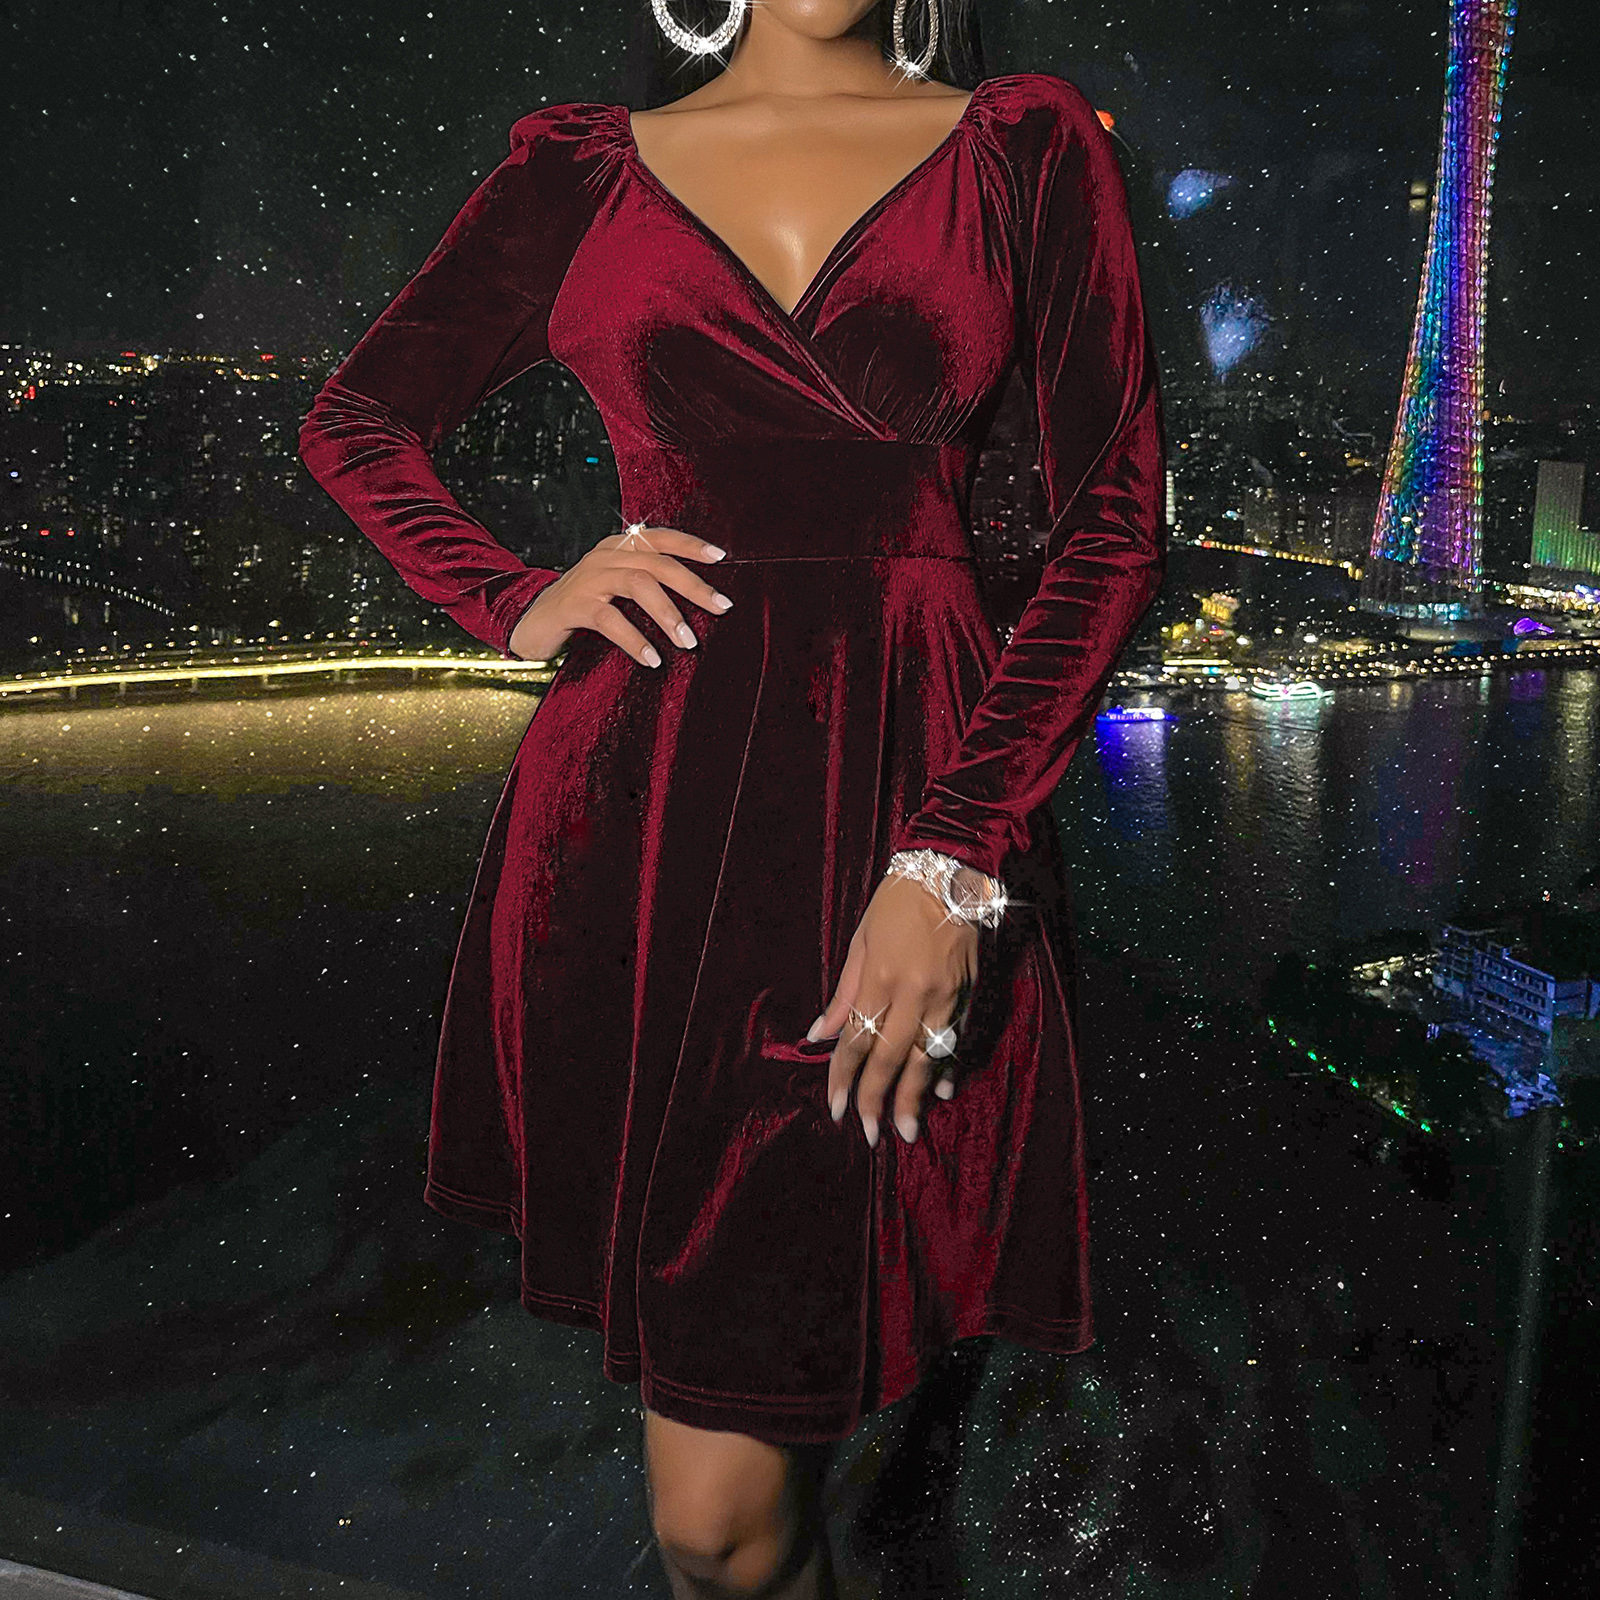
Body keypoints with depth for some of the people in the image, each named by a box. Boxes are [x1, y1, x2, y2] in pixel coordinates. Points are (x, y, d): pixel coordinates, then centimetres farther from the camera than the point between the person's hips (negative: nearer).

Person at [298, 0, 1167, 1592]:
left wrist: (957, 861, -11)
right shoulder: (589, 164, 12)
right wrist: (519, 605, 2)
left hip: (912, 795, -1)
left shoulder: (1025, 146, 8)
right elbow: (353, 417, 21)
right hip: (637, 818, 2)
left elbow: (1116, 505, 0)